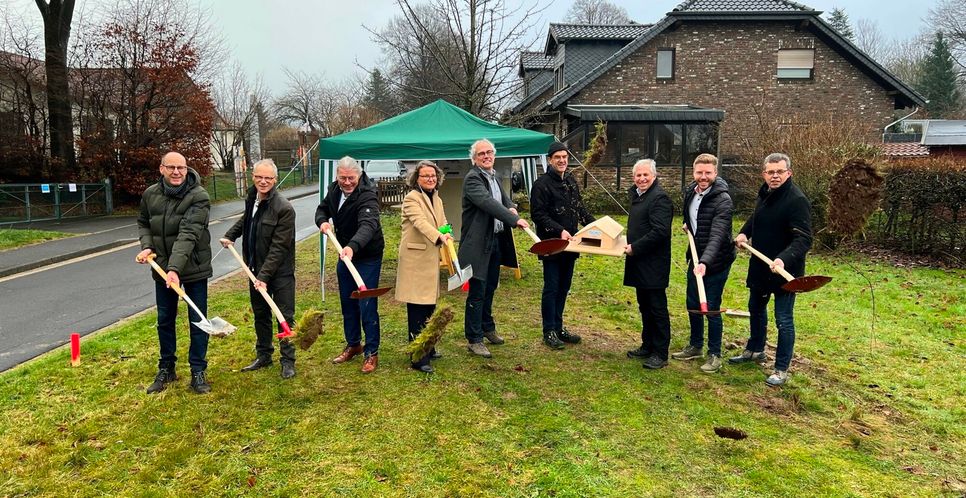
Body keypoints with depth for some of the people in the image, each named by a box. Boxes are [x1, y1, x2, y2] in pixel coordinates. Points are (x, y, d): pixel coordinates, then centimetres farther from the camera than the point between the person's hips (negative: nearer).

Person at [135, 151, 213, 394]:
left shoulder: (199, 196, -18)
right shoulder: (150, 194, -1)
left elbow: (188, 235, -28)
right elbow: (143, 223, 16)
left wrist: (175, 268, -36)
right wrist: (146, 246, -4)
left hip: (193, 268, -4)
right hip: (162, 268, 5)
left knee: (198, 321, 4)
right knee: (164, 321, 15)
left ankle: (198, 372, 17)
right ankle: (166, 369, 31)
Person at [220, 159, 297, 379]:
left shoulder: (284, 208, -21)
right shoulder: (252, 198, 4)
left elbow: (279, 247, -23)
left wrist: (264, 275, -24)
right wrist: (230, 235, 17)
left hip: (280, 272, -7)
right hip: (256, 269, 8)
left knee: (284, 317, 0)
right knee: (260, 314, 18)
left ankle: (288, 361, 13)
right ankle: (263, 355, 33)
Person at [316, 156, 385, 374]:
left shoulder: (367, 195, -27)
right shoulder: (334, 189, -3)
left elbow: (368, 225, -43)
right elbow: (322, 208, 13)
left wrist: (352, 246, -61)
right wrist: (323, 221, -12)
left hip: (368, 257, -7)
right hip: (345, 253, 7)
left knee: (367, 305, -5)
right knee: (347, 302, 16)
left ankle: (372, 352, 9)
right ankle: (353, 345, 33)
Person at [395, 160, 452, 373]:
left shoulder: (437, 200, 16)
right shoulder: (411, 198, -10)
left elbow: (443, 226, 15)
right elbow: (420, 222, -27)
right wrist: (439, 236, -43)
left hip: (431, 259, 8)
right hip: (415, 260, -8)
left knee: (429, 307, 14)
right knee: (417, 310, -7)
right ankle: (418, 358, -3)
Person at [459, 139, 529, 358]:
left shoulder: (494, 177, 14)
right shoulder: (472, 179, -15)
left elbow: (505, 200, 24)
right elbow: (488, 203, -28)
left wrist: (512, 209, -1)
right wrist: (515, 220, -34)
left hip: (496, 240, 9)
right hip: (479, 243, -9)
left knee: (490, 288, 20)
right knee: (477, 292, -3)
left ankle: (487, 328, 37)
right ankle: (474, 340, 5)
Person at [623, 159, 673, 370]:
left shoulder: (659, 198, -16)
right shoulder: (638, 195, 15)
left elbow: (659, 231, -24)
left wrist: (635, 248, -20)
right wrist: (630, 245, 10)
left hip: (654, 265, -10)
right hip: (640, 264, 10)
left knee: (657, 308, -1)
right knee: (645, 307, 18)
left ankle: (660, 354, 6)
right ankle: (647, 346, 29)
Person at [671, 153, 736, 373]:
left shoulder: (723, 200, -22)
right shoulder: (690, 191, 2)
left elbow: (717, 235, -34)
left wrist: (705, 262, -46)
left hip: (716, 263, -7)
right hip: (695, 259, 7)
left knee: (711, 309, 1)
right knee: (693, 305, 17)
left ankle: (714, 355, 18)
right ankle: (695, 346, 35)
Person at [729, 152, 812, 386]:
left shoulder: (797, 200, -21)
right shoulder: (764, 194, 5)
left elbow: (803, 239, -27)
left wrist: (783, 259, -42)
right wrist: (744, 232, 6)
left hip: (784, 270, -8)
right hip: (760, 266, 9)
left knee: (784, 320, 2)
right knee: (756, 309, 24)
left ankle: (781, 369, 16)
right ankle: (755, 350, 45)